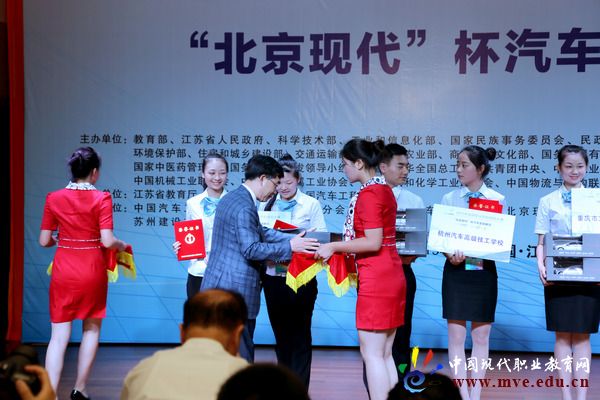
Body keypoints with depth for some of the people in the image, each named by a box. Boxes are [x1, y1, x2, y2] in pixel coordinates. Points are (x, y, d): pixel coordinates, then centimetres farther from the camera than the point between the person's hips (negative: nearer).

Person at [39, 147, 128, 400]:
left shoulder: (54, 198, 0)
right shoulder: (101, 199, -8)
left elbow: (44, 241, 2)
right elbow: (107, 241, -13)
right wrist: (122, 245, 7)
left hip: (63, 270, 2)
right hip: (92, 269, -2)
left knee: (59, 335, 1)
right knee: (91, 329, 17)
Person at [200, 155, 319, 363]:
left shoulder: (232, 198, 16)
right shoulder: (244, 207, -16)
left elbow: (262, 233, 19)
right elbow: (251, 249, -21)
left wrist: (295, 239, 13)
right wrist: (289, 247, -16)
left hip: (218, 287, 10)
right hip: (234, 291, -10)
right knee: (241, 356, -6)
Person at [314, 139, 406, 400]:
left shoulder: (368, 194, -14)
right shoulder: (385, 190, 13)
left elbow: (373, 242, -19)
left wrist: (333, 247, -11)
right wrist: (339, 247, 19)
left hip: (376, 280, -9)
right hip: (392, 276, 9)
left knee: (371, 353, -5)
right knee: (384, 353, 12)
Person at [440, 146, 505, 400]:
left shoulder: (498, 200, 2)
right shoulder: (449, 199, 5)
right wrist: (450, 255, -16)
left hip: (484, 270, 0)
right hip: (456, 270, 1)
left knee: (481, 336, 4)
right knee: (456, 335, 0)